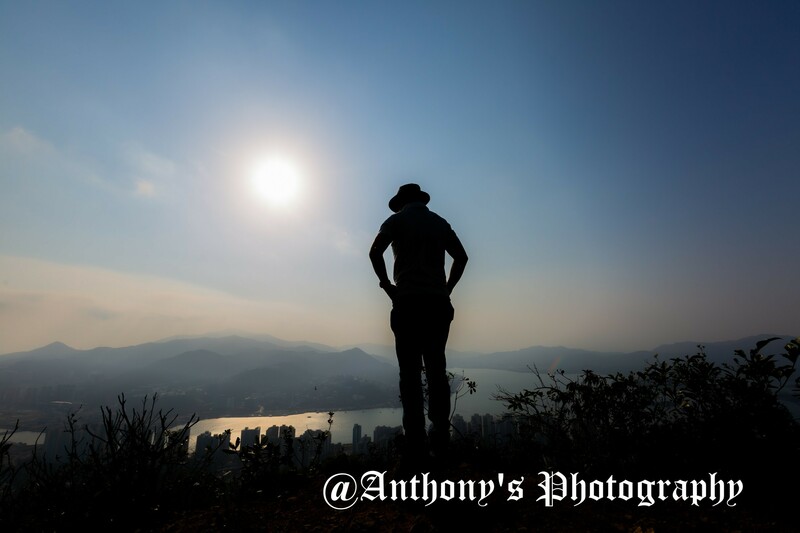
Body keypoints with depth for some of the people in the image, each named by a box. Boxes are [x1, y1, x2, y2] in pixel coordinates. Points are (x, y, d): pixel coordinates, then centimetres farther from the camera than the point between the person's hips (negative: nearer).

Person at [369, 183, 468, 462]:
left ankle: (416, 442, 0)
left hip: (409, 302, -3)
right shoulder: (440, 222, 18)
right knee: (436, 368, 8)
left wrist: (387, 284, -2)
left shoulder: (396, 220, 6)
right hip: (438, 303, 4)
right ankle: (440, 436, 8)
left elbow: (375, 252, -9)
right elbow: (461, 256, 13)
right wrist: (447, 288, 11)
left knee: (410, 371, -1)